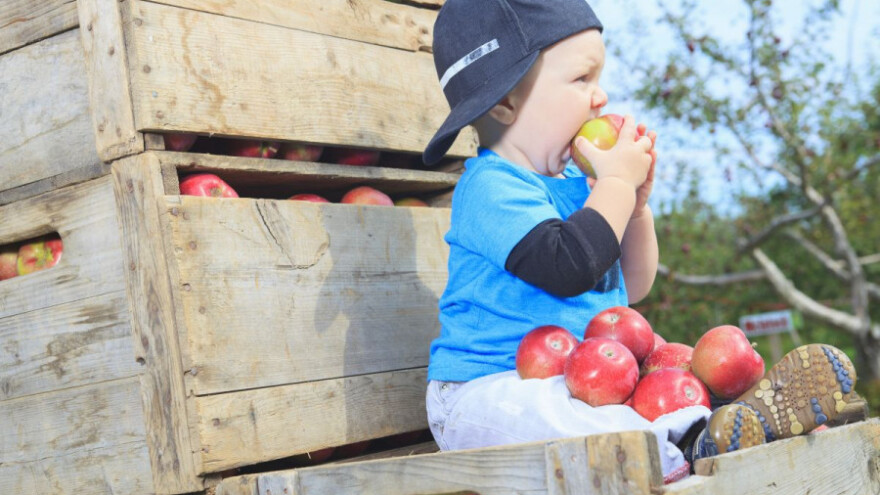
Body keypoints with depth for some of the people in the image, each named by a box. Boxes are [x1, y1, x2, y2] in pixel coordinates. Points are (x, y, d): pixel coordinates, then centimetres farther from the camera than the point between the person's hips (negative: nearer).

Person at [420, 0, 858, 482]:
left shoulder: (576, 183, 15)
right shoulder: (491, 185, -14)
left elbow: (631, 286, 22)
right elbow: (567, 268, -29)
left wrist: (637, 204, 5)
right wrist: (617, 184, -15)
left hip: (580, 381, 9)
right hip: (489, 389, -9)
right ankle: (677, 451, -52)